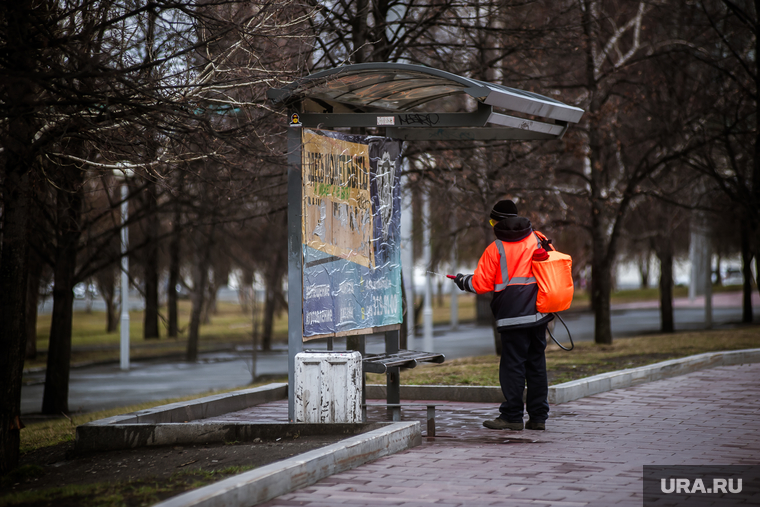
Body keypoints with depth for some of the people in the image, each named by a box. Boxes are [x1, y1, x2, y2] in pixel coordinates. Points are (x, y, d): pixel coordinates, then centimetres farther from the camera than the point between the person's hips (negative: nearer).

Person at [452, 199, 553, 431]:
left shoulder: (496, 249, -6)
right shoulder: (537, 240, 9)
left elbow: (481, 284, -5)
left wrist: (463, 281, 14)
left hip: (513, 315, -6)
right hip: (538, 313, 6)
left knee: (513, 364, -2)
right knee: (536, 363, 9)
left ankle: (512, 416, -2)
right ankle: (538, 416, 11)